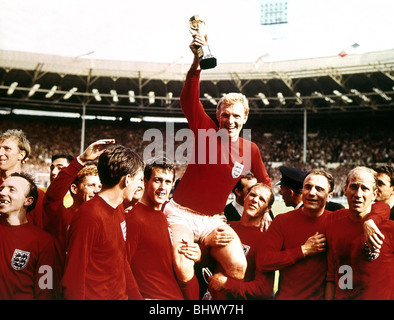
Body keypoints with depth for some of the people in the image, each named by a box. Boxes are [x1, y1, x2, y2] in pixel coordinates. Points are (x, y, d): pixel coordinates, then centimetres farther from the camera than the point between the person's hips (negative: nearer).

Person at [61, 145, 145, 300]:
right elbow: (73, 280, -18)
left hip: (121, 295, 8)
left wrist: (137, 296, 10)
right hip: (95, 295, -8)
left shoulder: (119, 208, 6)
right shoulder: (88, 215, -22)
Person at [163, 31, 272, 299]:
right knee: (184, 274, -21)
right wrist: (197, 61, -34)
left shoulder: (250, 150, 4)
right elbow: (189, 100, -21)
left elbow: (264, 181, 21)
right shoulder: (206, 132, -5)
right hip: (181, 214, -3)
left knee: (239, 267, -18)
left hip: (213, 220, 3)